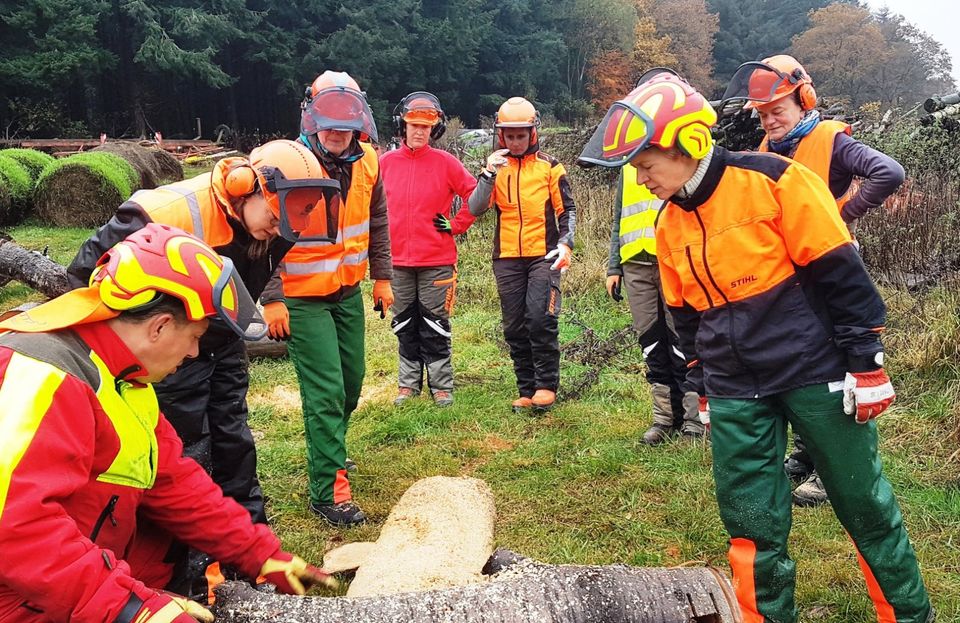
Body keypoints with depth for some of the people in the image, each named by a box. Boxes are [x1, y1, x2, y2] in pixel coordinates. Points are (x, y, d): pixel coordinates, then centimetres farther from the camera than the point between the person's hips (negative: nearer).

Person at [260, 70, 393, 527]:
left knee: (351, 383, 15)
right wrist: (272, 300, -19)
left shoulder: (366, 161, -1)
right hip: (302, 297, -6)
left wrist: (382, 277, 12)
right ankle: (329, 490, 0)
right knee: (325, 392, -9)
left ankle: (328, 452, 40)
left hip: (348, 292, 6)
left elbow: (377, 222, 13)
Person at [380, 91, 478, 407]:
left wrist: (457, 225, -3)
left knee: (435, 328, 4)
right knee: (405, 328, 11)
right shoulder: (386, 162, 4)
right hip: (398, 261, 3)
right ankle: (408, 383, 23)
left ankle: (441, 385, 13)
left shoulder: (445, 162, -4)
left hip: (437, 261, -3)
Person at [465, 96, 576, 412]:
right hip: (507, 259, 3)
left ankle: (546, 385, -1)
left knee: (541, 318, -15)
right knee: (515, 327, 6)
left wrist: (565, 244, -10)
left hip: (543, 256, -3)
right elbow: (475, 209, -4)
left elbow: (567, 210, 5)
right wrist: (489, 173, -16)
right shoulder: (495, 167, 9)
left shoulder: (549, 166, 4)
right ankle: (527, 390, 15)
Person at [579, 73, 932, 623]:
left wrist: (866, 362, -10)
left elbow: (840, 272, -10)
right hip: (736, 393, 5)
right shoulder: (669, 225, 6)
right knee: (752, 520, 5)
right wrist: (706, 390, 18)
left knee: (865, 504, 8)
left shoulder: (772, 181, -12)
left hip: (814, 372, -4)